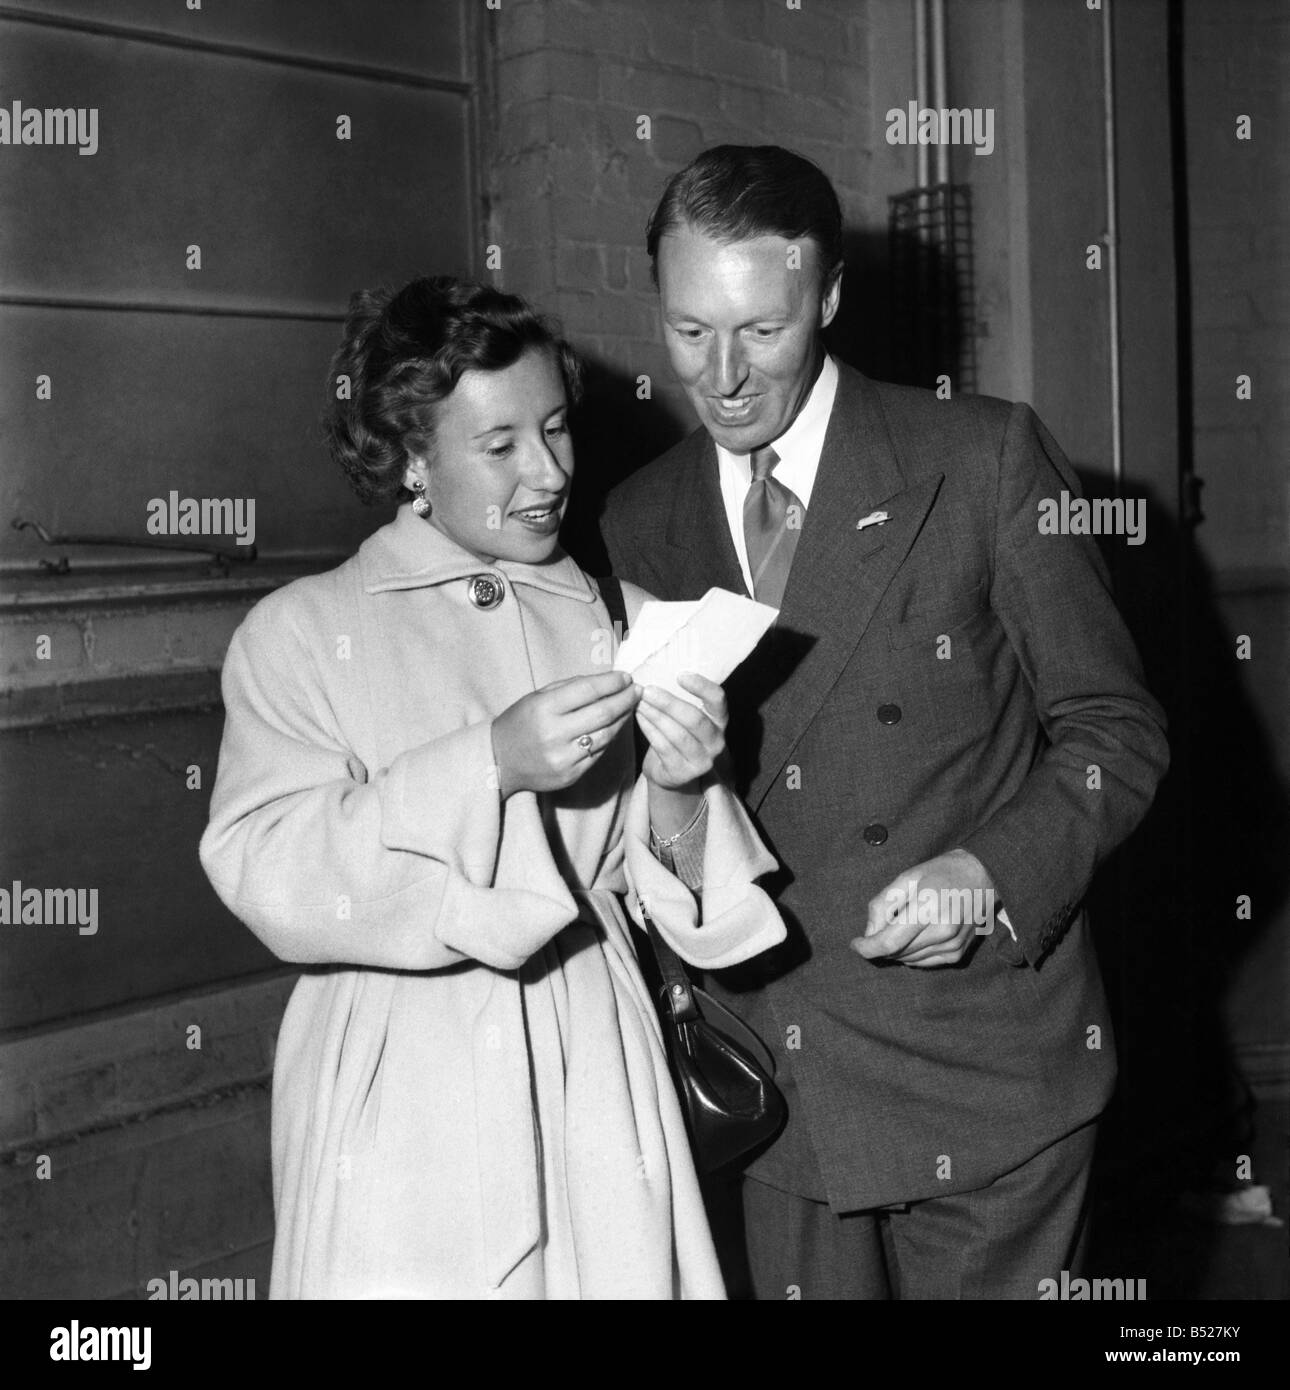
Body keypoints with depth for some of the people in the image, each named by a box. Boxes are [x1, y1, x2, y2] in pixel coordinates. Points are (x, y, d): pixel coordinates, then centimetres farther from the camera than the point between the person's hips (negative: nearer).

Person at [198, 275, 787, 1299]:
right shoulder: (301, 630, -1)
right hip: (402, 1100, -2)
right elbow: (266, 877, -13)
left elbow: (670, 893, 8)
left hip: (595, 1082, 3)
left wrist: (677, 791, -14)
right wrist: (490, 764, -22)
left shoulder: (623, 624, 8)